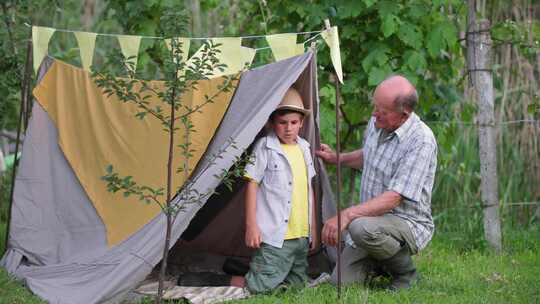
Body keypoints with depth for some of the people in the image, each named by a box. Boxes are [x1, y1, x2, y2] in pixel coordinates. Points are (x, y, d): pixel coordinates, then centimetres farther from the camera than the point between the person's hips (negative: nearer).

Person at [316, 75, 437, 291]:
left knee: (363, 228, -37)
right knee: (340, 283, -6)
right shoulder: (376, 123, 0)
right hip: (373, 219, 7)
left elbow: (395, 198, -30)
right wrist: (337, 158, 14)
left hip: (408, 223, -7)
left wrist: (347, 215, -34)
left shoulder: (421, 141, -25)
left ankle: (406, 273, -9)